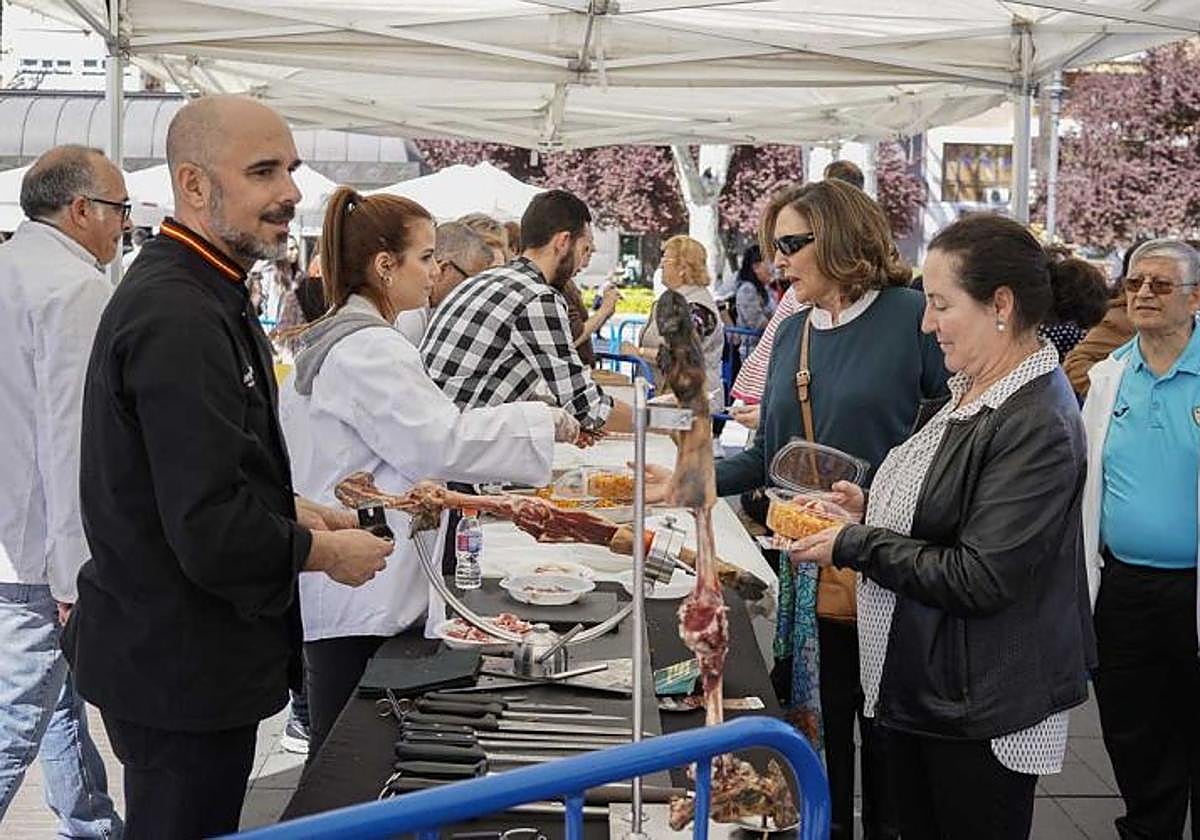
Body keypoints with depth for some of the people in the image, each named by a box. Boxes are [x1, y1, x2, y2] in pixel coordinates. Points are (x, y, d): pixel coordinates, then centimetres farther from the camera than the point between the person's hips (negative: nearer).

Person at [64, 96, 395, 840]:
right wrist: (326, 551, -12)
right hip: (182, 668, -10)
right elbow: (212, 534, -28)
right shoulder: (179, 319, -25)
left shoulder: (198, 294, 9)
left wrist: (296, 511, 7)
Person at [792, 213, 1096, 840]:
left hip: (983, 716, -9)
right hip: (911, 685, 9)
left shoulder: (1037, 425, -23)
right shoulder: (971, 393, 6)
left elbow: (978, 578, -25)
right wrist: (871, 507, 3)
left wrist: (855, 546, -17)